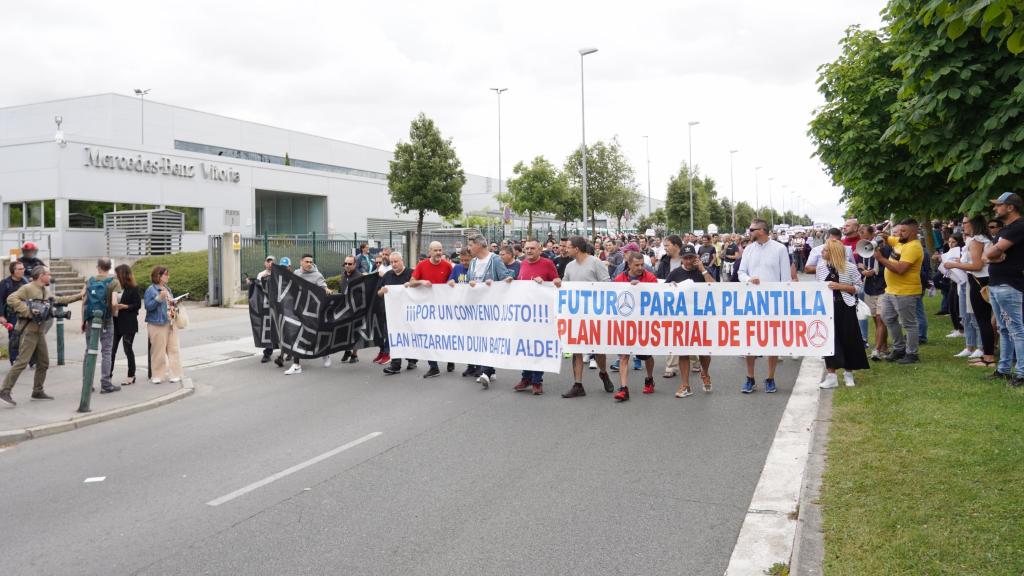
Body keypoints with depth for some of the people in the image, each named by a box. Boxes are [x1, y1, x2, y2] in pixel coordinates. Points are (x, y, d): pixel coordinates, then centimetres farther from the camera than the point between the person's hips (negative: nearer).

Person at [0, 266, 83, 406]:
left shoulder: (44, 291, 18)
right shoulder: (28, 288, -9)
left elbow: (58, 300, 29)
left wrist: (79, 296, 28)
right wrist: (28, 312, -25)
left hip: (40, 331, 9)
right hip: (29, 331, -9)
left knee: (43, 363, 12)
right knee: (22, 362, -14)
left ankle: (38, 391, 21)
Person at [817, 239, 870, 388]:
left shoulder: (849, 268, -9)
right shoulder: (821, 267, 1)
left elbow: (858, 287, -4)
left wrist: (840, 286, -17)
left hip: (845, 308, -2)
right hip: (827, 307, 2)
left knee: (848, 340, 6)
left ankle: (848, 374, 25)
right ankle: (831, 377, 4)